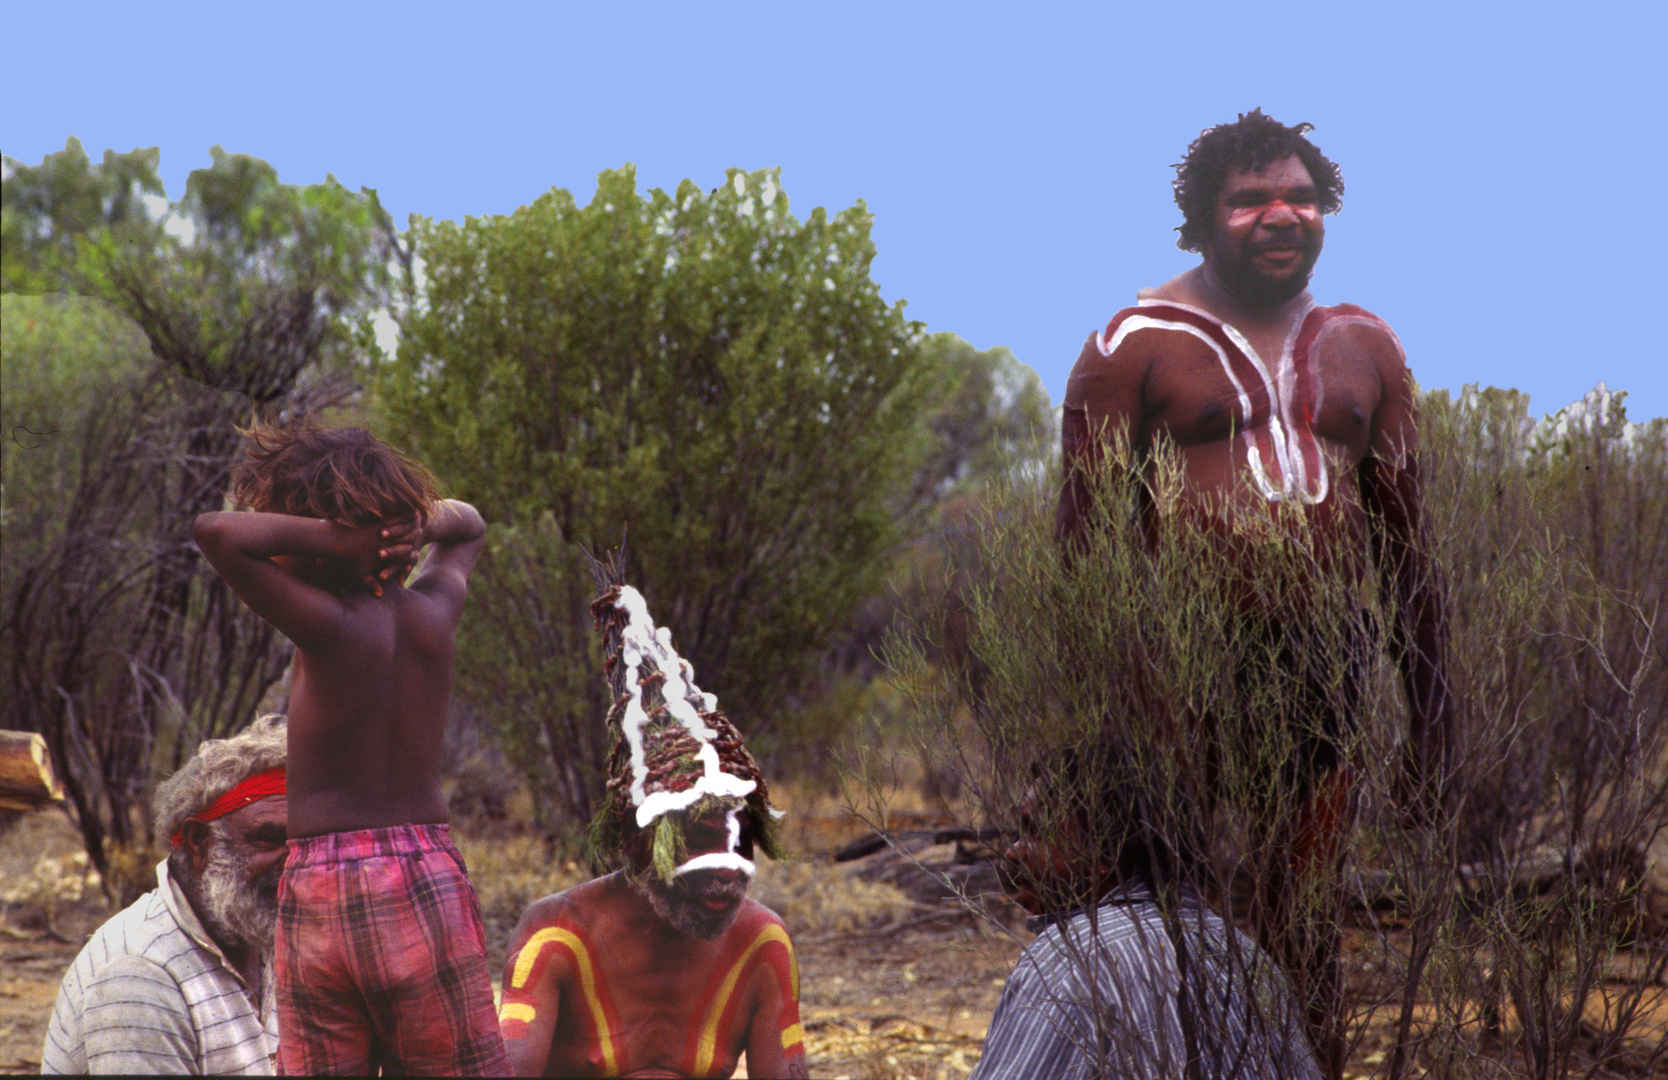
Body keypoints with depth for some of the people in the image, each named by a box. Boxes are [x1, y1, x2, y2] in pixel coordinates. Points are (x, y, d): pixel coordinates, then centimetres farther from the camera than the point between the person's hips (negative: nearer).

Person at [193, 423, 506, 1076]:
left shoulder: (330, 628, -12)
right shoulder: (433, 613, 3)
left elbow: (217, 533, -25)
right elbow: (468, 527, 26)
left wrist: (331, 538, -14)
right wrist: (406, 524, 4)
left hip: (322, 886, -4)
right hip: (431, 876, 4)